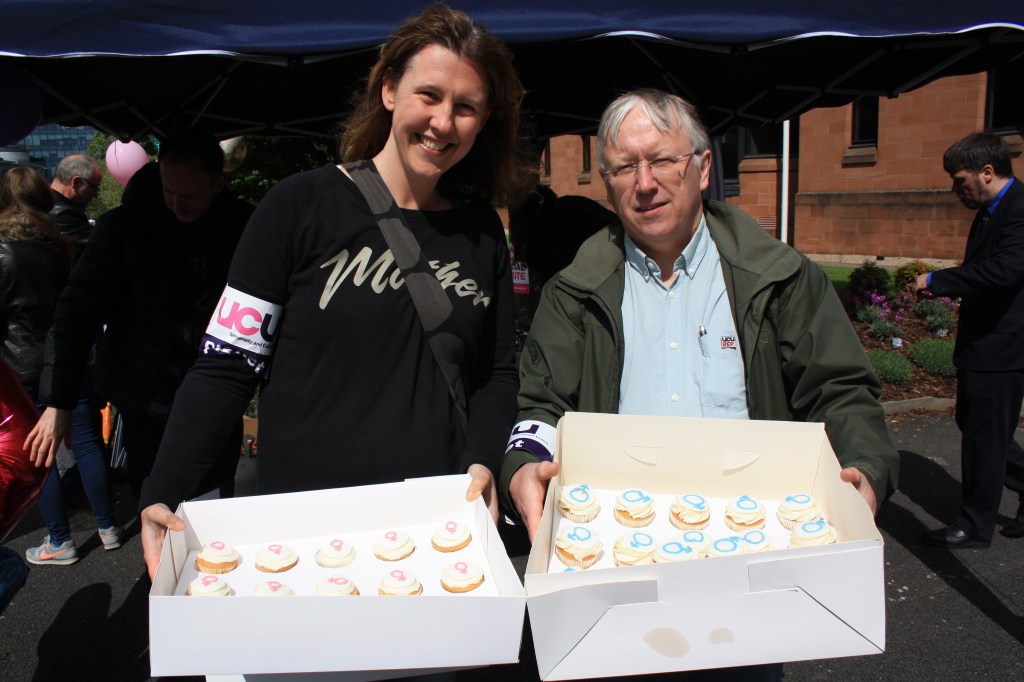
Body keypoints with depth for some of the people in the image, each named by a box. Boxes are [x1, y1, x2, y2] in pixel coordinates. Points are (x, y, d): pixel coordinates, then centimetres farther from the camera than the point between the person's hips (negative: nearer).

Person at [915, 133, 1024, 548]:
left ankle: (975, 527, 17)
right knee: (973, 422, 19)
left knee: (985, 436, 2)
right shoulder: (988, 213, 13)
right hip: (980, 344, 10)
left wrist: (937, 279, -24)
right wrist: (943, 286, 2)